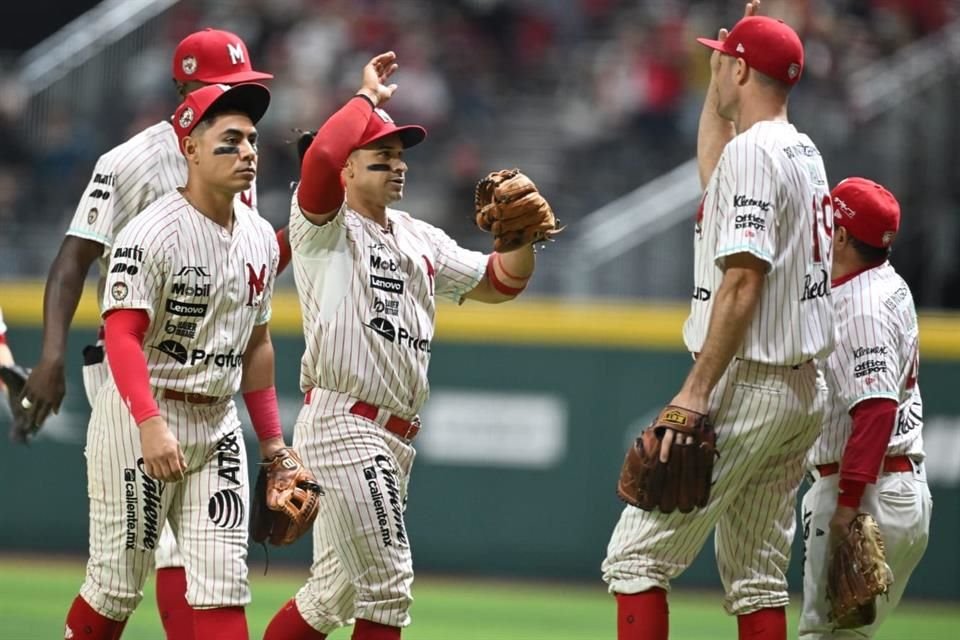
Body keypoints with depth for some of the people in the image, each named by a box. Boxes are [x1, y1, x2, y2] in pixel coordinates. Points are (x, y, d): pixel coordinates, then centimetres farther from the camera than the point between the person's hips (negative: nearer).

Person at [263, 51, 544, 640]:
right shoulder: (326, 227, -2)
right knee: (388, 586, -13)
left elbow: (502, 281, 18)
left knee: (334, 593, 15)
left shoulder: (421, 239, 21)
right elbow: (321, 156, -22)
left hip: (394, 440, 9)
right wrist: (368, 98, -9)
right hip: (344, 425, -9)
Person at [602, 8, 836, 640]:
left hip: (747, 384, -9)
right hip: (805, 391, 9)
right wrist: (717, 83, 30)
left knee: (638, 555, -8)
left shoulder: (752, 150, -13)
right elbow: (716, 176, 37)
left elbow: (743, 281, -21)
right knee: (757, 574, 11)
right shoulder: (806, 154, 15)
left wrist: (697, 391, -23)